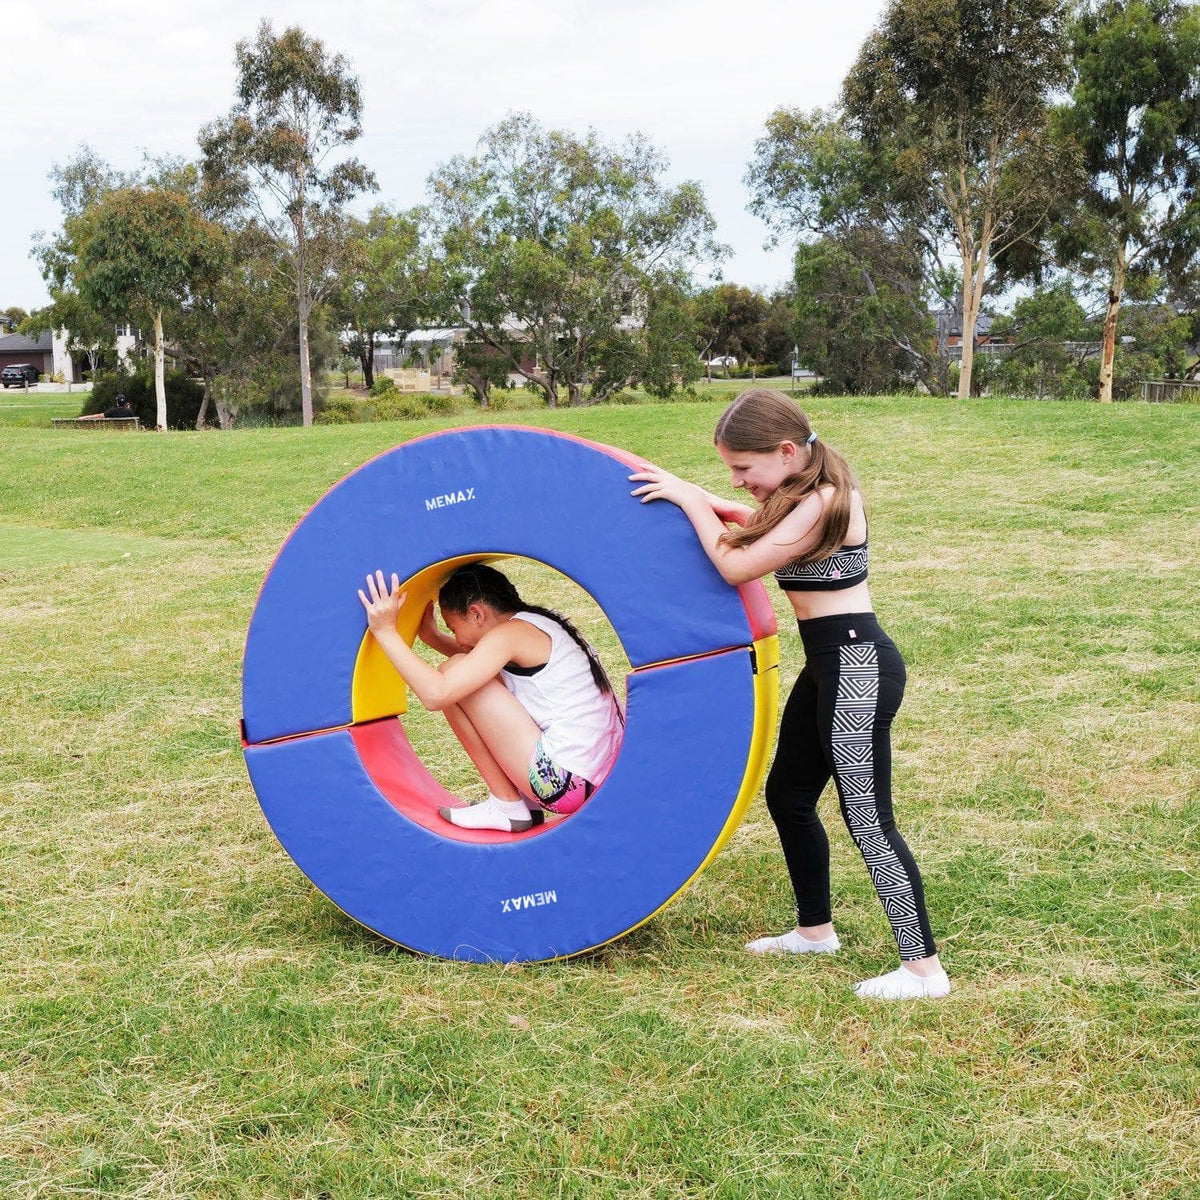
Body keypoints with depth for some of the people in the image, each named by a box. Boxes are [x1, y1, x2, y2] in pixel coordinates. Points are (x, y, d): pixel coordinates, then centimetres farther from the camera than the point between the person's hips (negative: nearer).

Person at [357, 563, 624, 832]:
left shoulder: (508, 635, -11)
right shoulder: (541, 625, 16)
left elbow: (436, 694, -21)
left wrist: (386, 631, -14)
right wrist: (432, 637, 28)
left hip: (567, 784, -10)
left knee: (454, 675, -5)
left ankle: (507, 807, 2)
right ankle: (525, 802, 15)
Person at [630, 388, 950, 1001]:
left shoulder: (823, 503, -21)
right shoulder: (807, 494, 8)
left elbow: (735, 566, -18)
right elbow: (752, 522, 26)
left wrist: (688, 498, -8)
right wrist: (692, 495, 13)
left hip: (856, 665, -10)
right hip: (830, 665, 10)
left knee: (868, 821, -6)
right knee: (787, 795, 19)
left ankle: (924, 968, 1)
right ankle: (815, 929, 34)